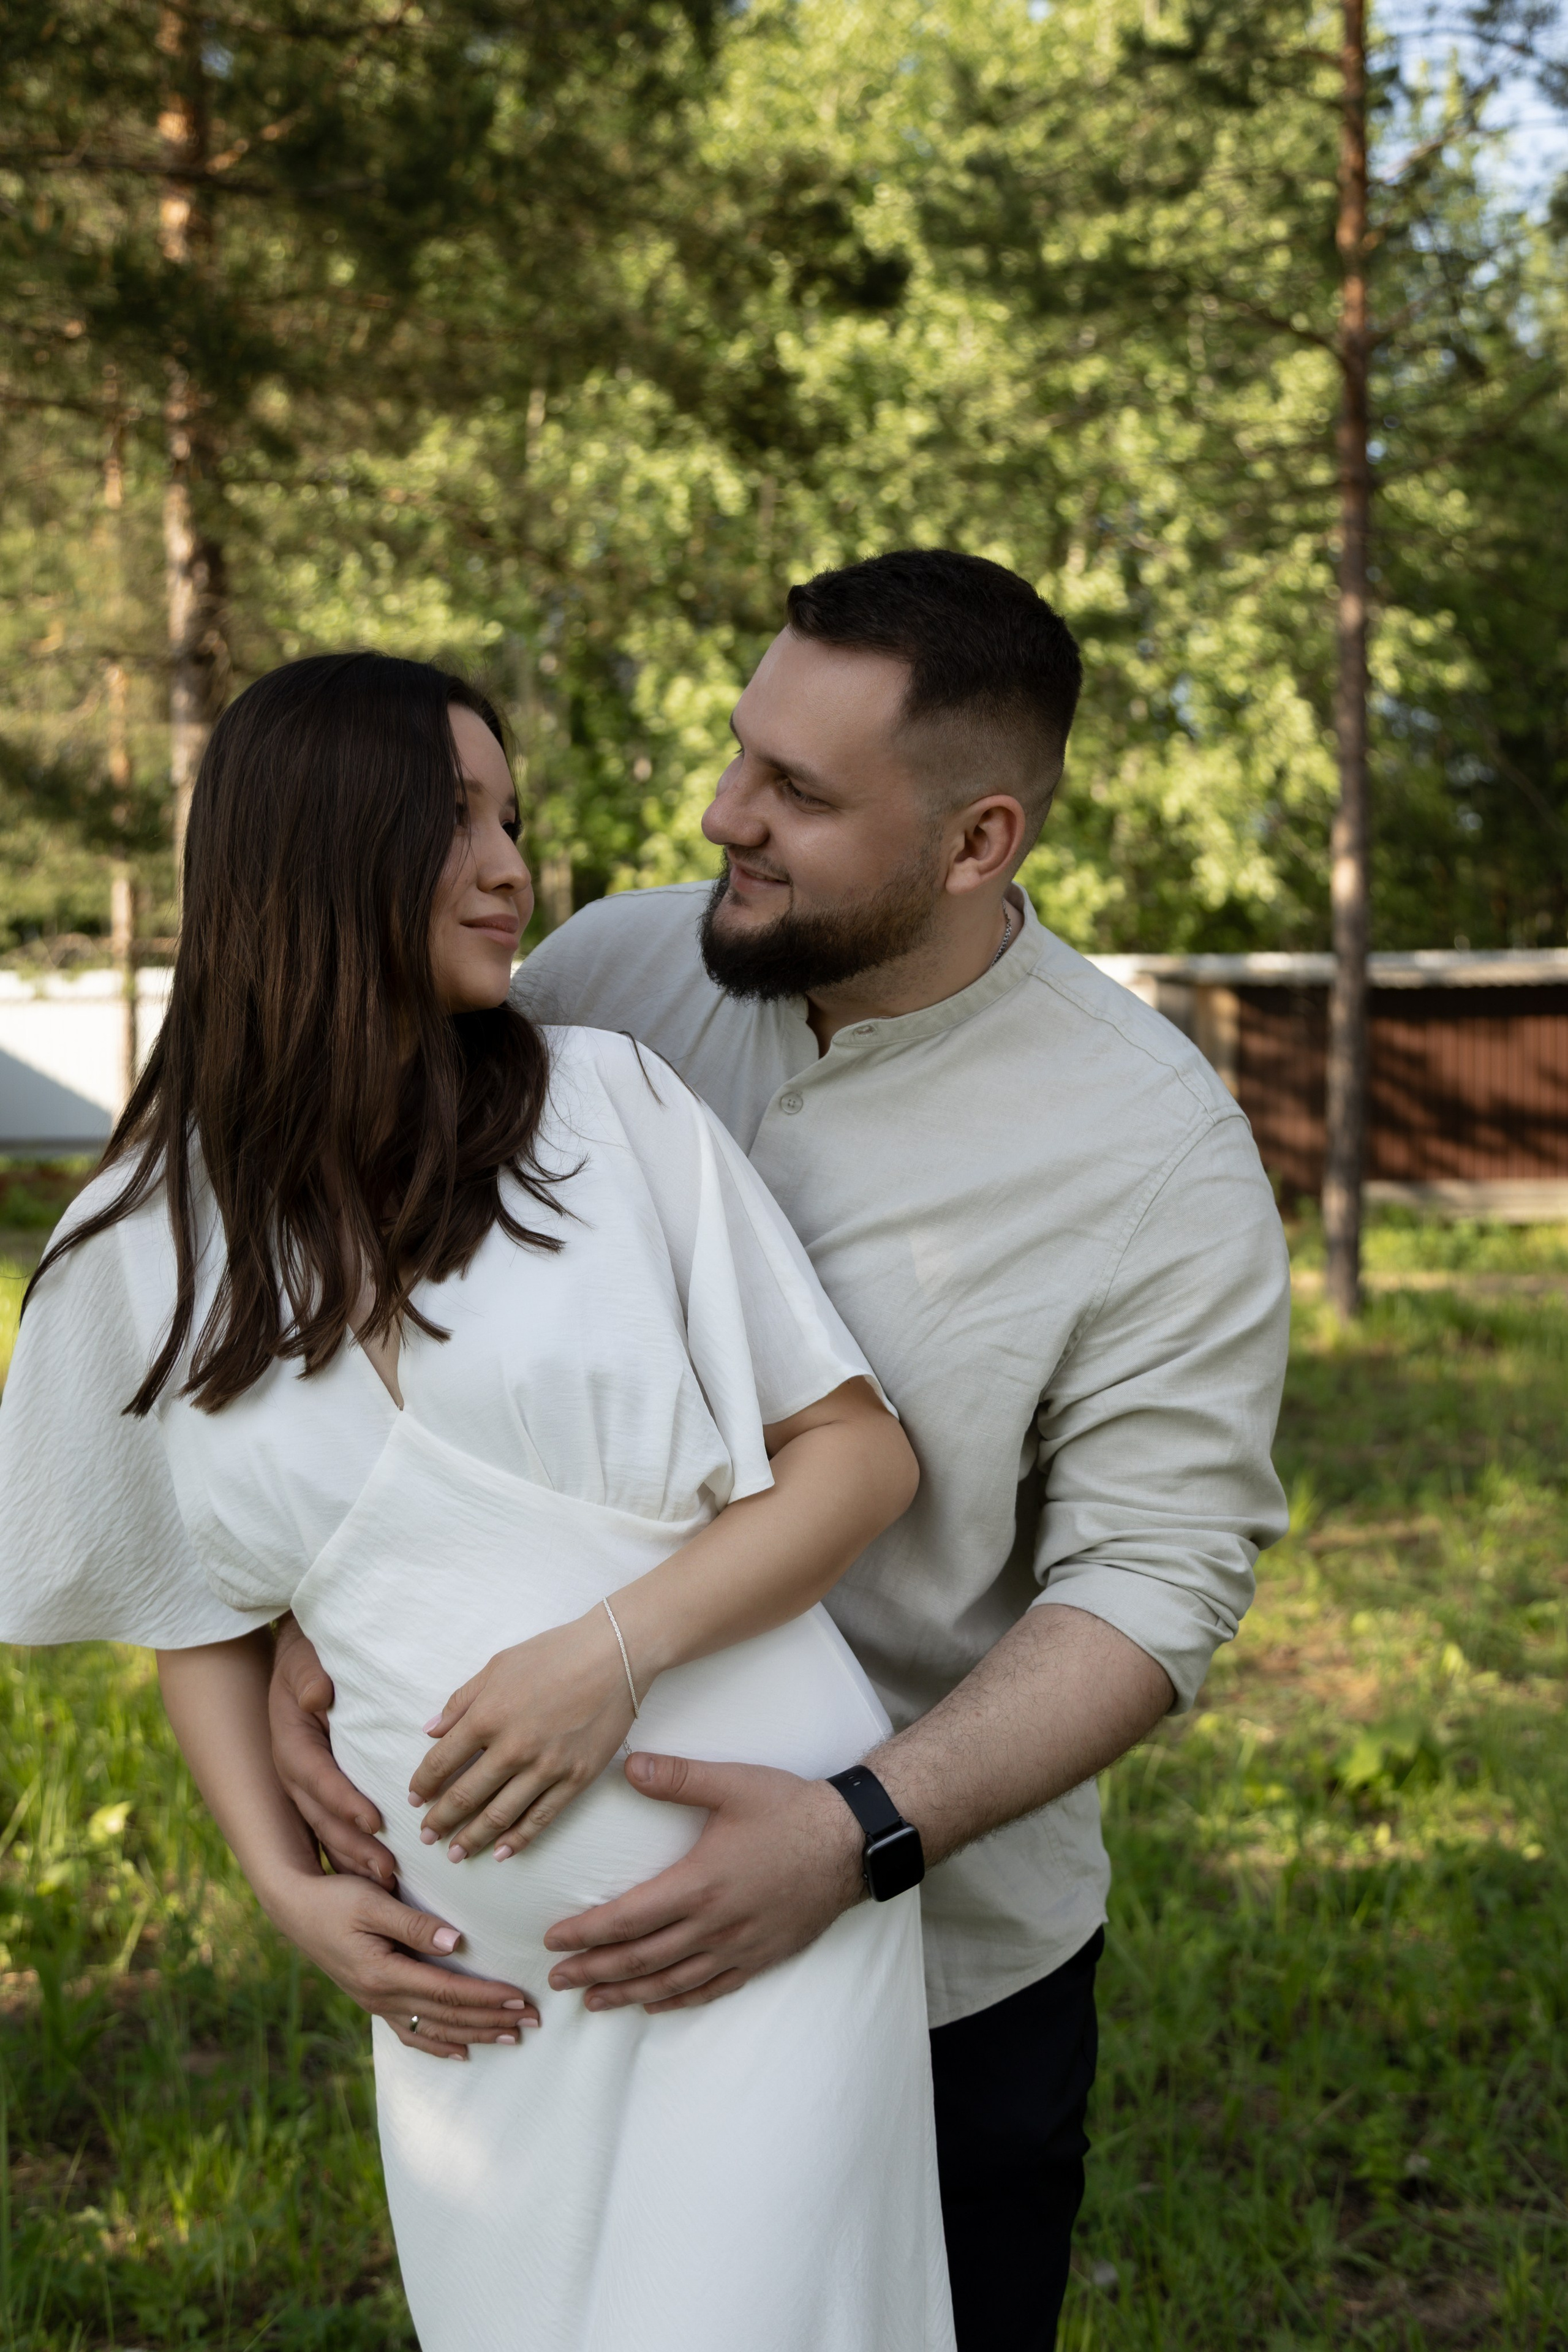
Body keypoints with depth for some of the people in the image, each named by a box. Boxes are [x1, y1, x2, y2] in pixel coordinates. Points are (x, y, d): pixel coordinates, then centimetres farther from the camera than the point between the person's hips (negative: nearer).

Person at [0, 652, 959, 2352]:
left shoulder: (608, 1106, -3)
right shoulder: (142, 1251, 2)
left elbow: (862, 1452, -2)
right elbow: (199, 1611, 15)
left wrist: (618, 1647, -17)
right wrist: (287, 1886, 2)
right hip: (478, 1978, 2)